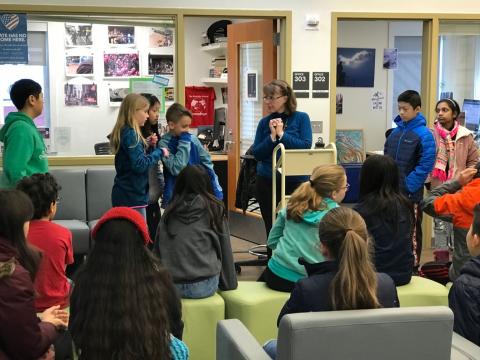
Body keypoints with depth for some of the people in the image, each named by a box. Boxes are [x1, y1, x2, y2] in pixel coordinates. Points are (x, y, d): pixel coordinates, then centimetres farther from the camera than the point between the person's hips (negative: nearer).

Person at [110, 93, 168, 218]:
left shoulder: (126, 132, 13)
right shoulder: (130, 134, -16)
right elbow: (140, 165, -22)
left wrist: (149, 146, 5)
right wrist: (160, 152, -13)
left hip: (126, 195, 10)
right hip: (132, 196, -10)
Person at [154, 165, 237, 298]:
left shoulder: (169, 211, 8)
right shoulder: (215, 208, 2)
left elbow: (157, 249, 13)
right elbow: (225, 250, 7)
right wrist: (229, 284, 17)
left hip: (171, 287, 3)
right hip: (204, 286, -3)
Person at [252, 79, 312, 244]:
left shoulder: (301, 118, -1)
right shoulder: (264, 122, 5)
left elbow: (306, 146, -12)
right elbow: (256, 153, 0)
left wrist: (282, 134, -13)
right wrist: (272, 137, -13)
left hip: (295, 180, -2)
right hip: (267, 181, 3)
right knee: (271, 228, 9)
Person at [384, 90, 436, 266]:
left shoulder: (423, 134, -12)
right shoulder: (396, 131, 7)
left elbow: (426, 165, -17)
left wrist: (408, 185, -19)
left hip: (410, 193, -6)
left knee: (411, 233, 6)